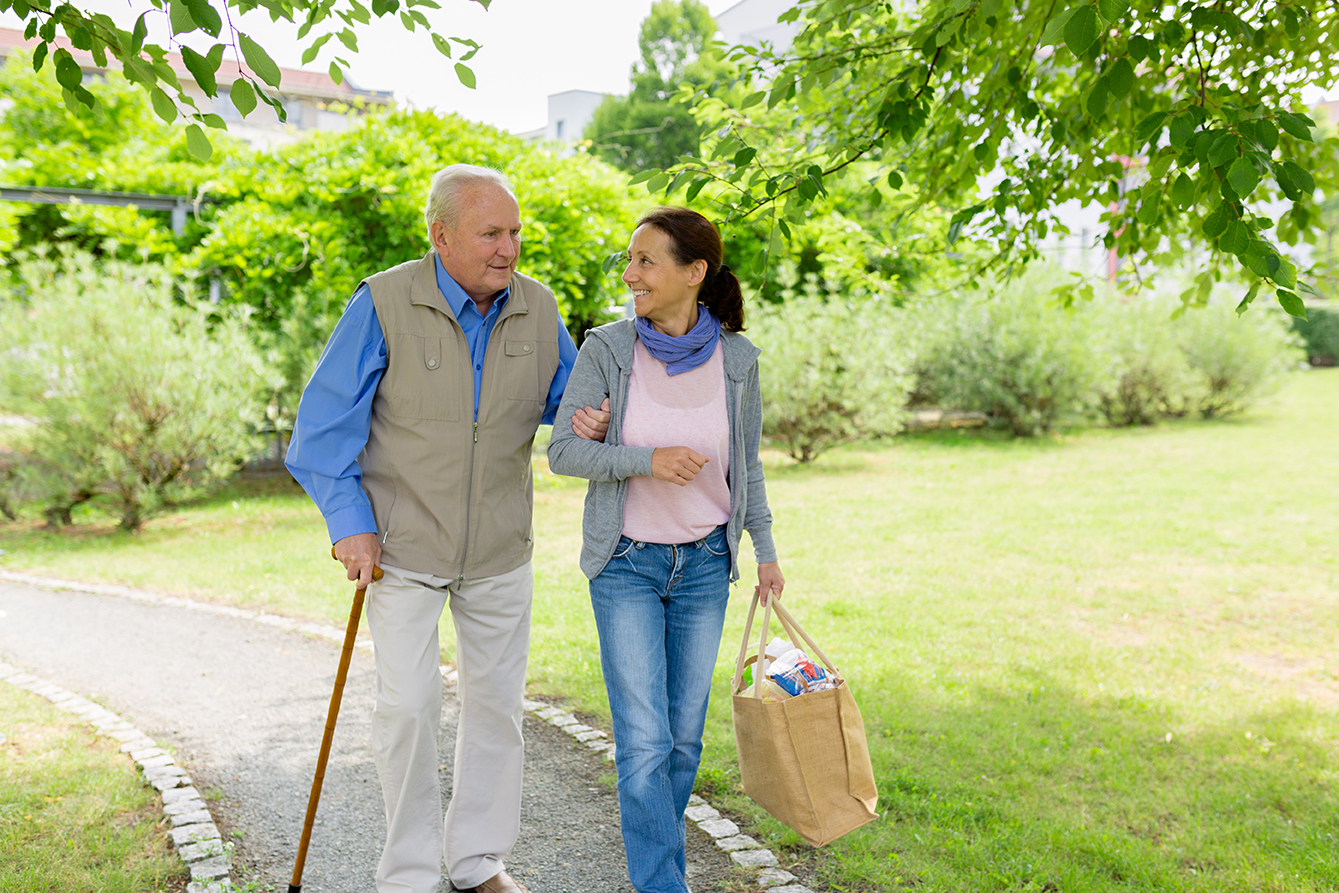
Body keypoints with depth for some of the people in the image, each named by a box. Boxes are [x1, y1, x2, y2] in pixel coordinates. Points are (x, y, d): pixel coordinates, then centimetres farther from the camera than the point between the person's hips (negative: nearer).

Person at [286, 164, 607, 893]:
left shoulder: (537, 308, -3)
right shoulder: (384, 304, -14)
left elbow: (564, 397, 9)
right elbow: (324, 421, -10)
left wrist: (589, 420, -15)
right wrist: (349, 522, -13)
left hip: (500, 553, 4)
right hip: (402, 547, -4)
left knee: (496, 703, 12)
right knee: (407, 705, -4)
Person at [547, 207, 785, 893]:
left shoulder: (735, 358, -4)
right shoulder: (607, 349, -10)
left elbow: (746, 461, 8)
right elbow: (563, 451, -11)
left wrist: (765, 550, 10)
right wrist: (648, 459, -25)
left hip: (705, 561, 2)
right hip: (625, 561, -2)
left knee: (685, 735, 11)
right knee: (643, 740, -5)